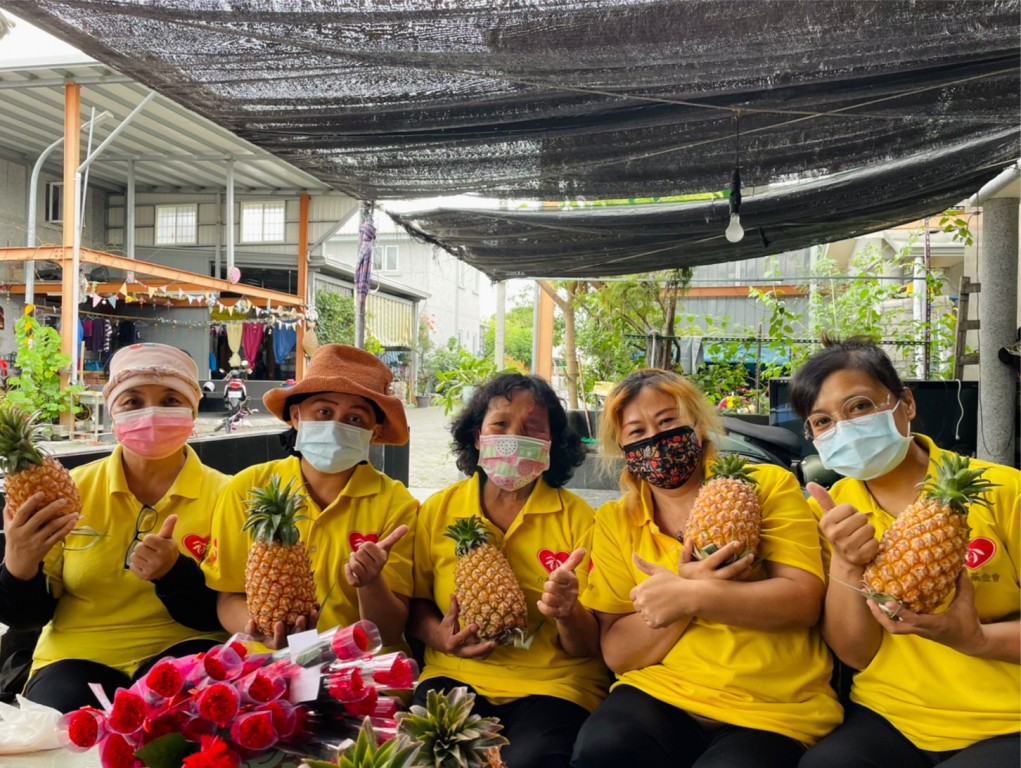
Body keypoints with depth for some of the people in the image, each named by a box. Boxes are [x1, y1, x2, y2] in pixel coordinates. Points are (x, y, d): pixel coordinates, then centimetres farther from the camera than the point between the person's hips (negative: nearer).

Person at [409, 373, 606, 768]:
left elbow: (588, 647, -1)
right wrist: (439, 636, -11)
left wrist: (567, 614, -23)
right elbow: (416, 603, 11)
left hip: (553, 684, -1)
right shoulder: (438, 509, 3)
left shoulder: (577, 518, -3)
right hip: (456, 675, 2)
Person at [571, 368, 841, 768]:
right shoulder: (615, 521, 5)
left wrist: (692, 597, -19)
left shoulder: (767, 485, 1)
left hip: (774, 709, -1)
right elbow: (618, 655, 0)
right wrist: (688, 587, -16)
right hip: (659, 693, 2)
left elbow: (803, 601, -9)